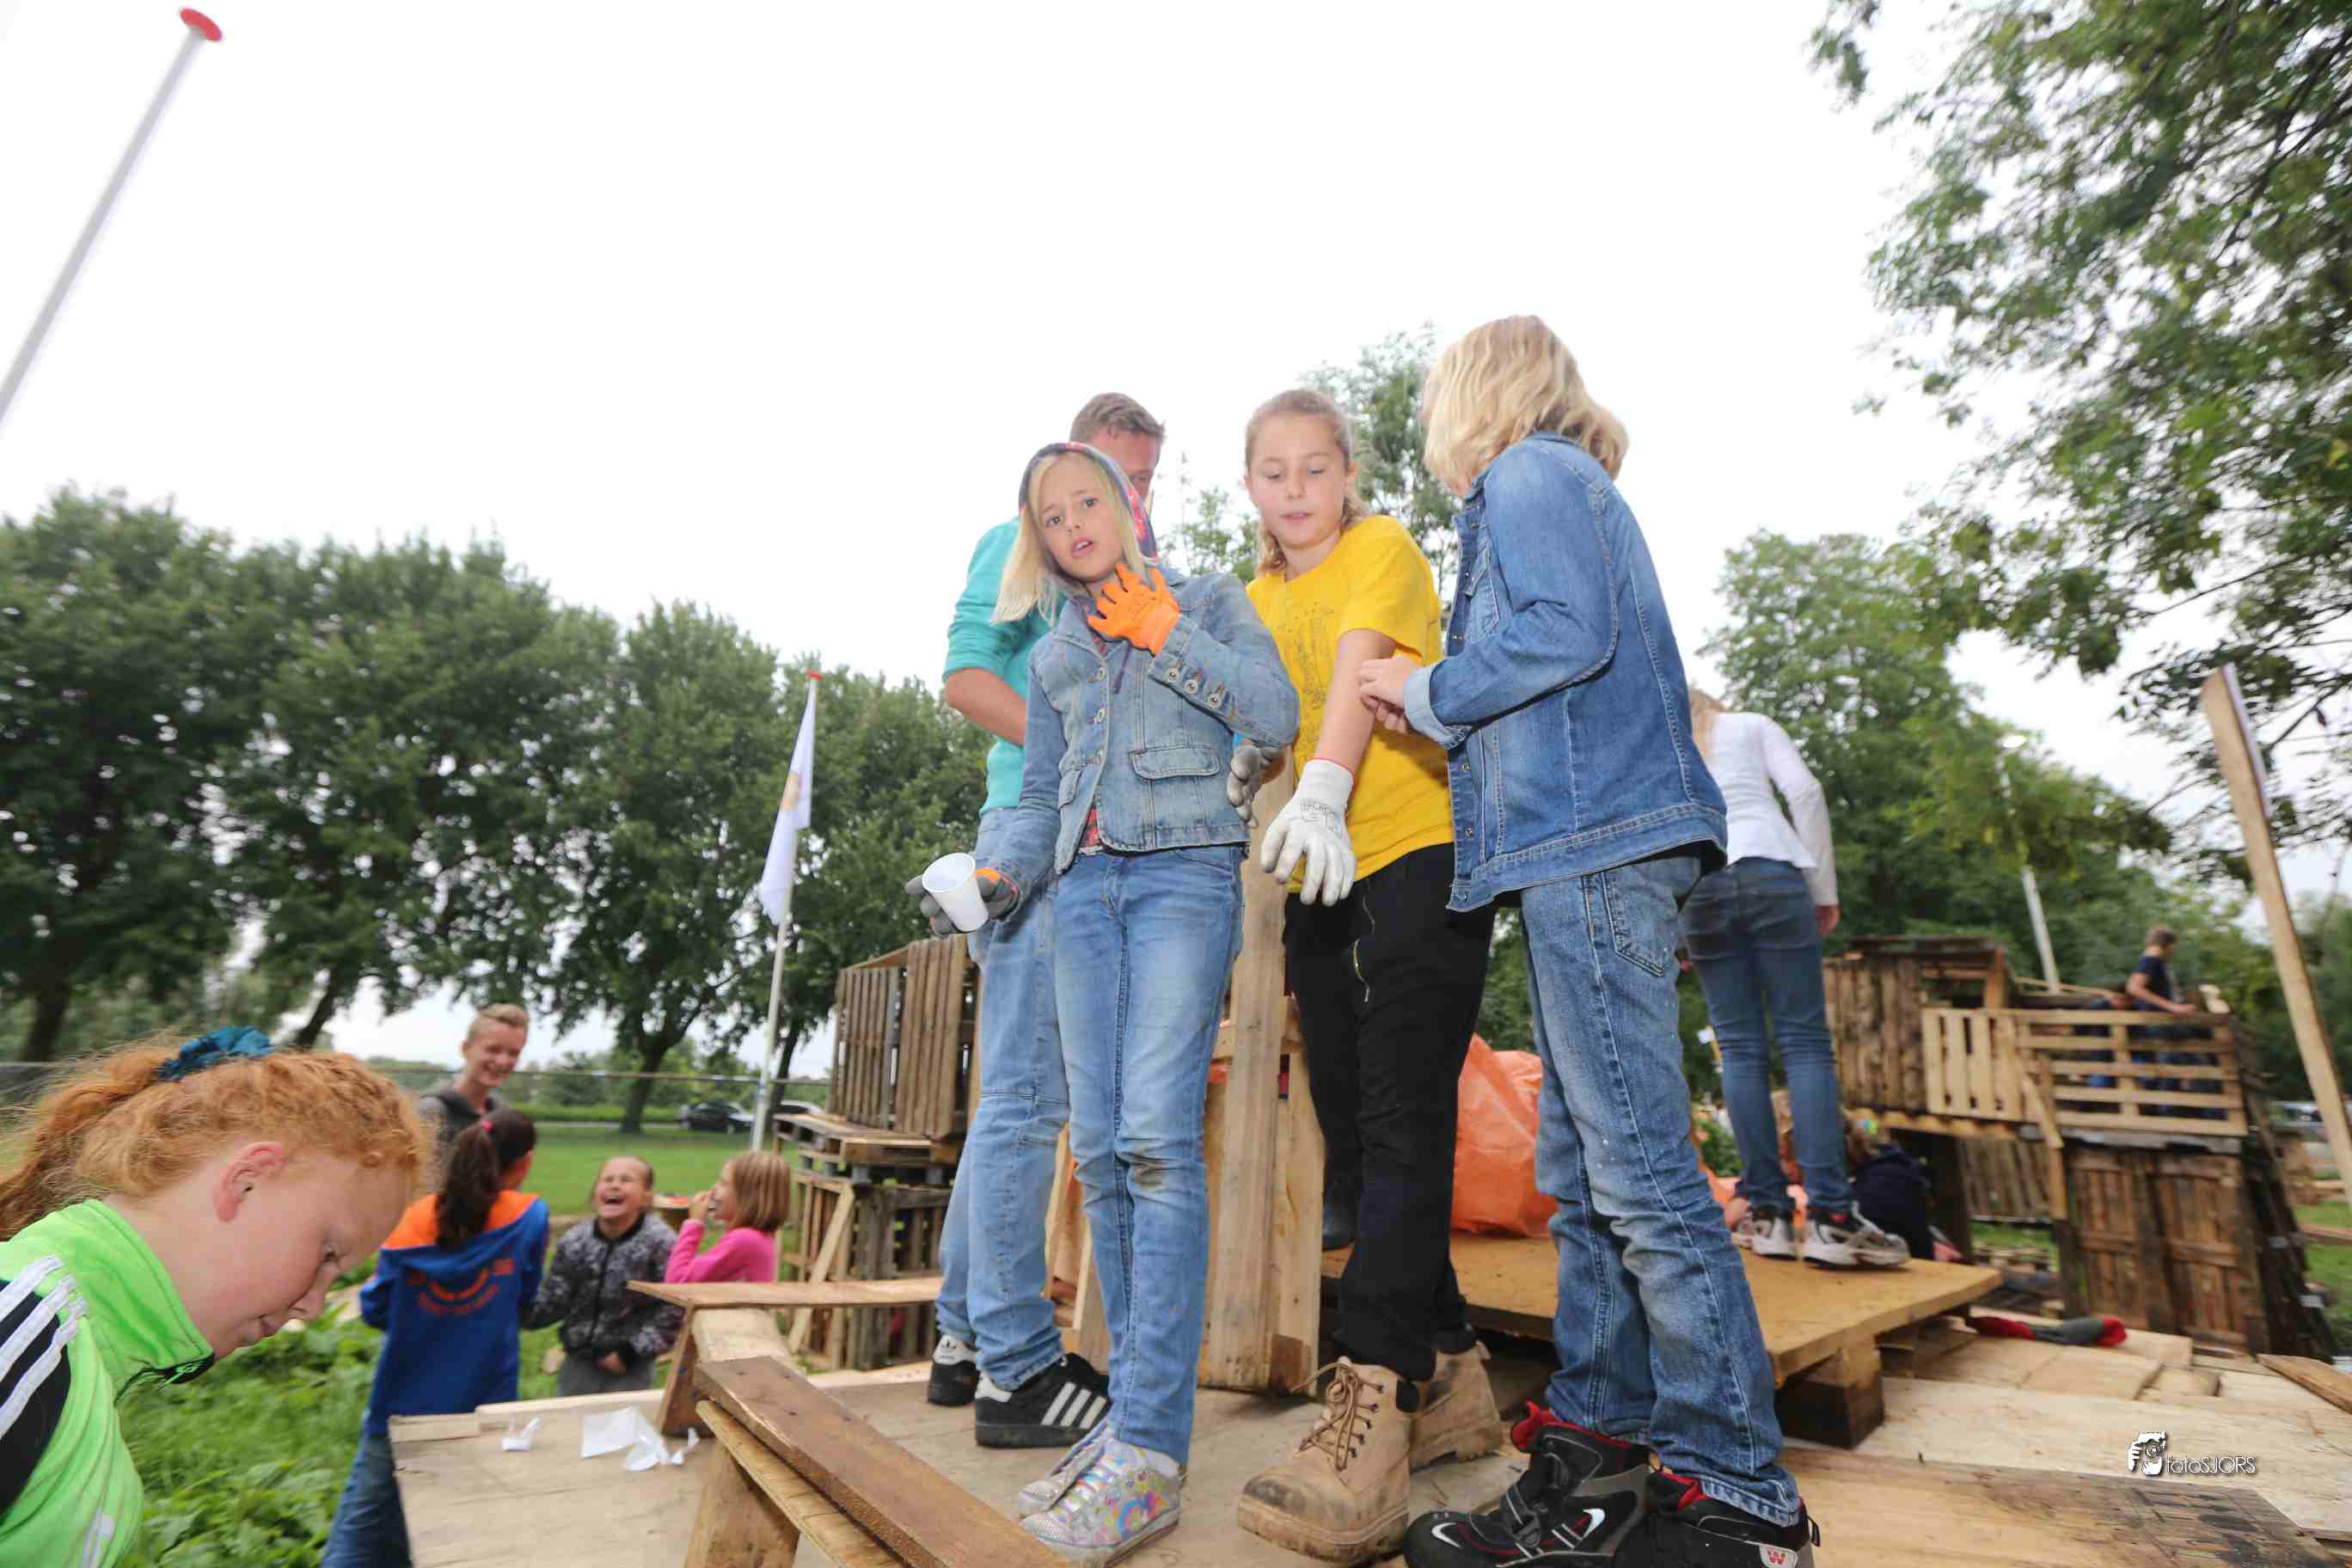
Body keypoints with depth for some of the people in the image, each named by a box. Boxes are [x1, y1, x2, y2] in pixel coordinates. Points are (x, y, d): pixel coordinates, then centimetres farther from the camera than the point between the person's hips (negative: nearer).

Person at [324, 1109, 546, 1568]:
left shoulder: (417, 1217, -7)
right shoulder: (530, 1217, -12)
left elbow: (375, 1309, 0)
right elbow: (524, 1301, 1)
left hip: (403, 1403, 2)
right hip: (481, 1407, -2)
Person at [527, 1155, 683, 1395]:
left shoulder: (661, 1243, -20)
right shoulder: (574, 1240, -8)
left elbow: (674, 1308, -18)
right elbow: (552, 1303, -2)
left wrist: (632, 1352, -17)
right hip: (578, 1362, 4)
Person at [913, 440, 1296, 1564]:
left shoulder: (1209, 599, 13)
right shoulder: (1053, 656, 23)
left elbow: (1276, 718, -2)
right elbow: (1042, 798, 19)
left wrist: (1165, 632, -1)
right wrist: (999, 873, 0)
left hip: (1187, 873, -4)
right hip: (1085, 888, 5)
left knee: (1155, 1138, -18)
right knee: (1099, 1152, 1)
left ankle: (1150, 1451, -11)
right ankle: (1137, 1410, 12)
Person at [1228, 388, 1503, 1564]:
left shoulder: (1383, 548, 1)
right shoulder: (1252, 603, 19)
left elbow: (1357, 666, -18)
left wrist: (1323, 793, -34)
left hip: (1421, 857, -6)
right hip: (1320, 886, 7)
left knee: (1403, 1125, -13)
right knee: (1354, 1135, 7)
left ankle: (1371, 1409, -11)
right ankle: (1448, 1377, 21)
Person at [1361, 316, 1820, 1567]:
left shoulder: (1529, 472, 2)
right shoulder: (1575, 488, 31)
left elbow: (1568, 628, -16)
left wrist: (1427, 691, -2)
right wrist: (1439, 712, 22)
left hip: (1592, 843, -10)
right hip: (1585, 850, 11)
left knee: (1638, 1170, -8)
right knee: (1583, 1170, 10)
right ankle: (1600, 1446, 18)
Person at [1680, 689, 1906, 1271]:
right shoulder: (1752, 724, 21)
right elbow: (1805, 792, 4)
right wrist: (1824, 888, 5)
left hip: (1697, 887, 1)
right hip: (1770, 873, -1)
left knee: (1741, 1049, 3)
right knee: (1805, 1039, -3)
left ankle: (1767, 1214, 1)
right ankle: (1831, 1217, -9)